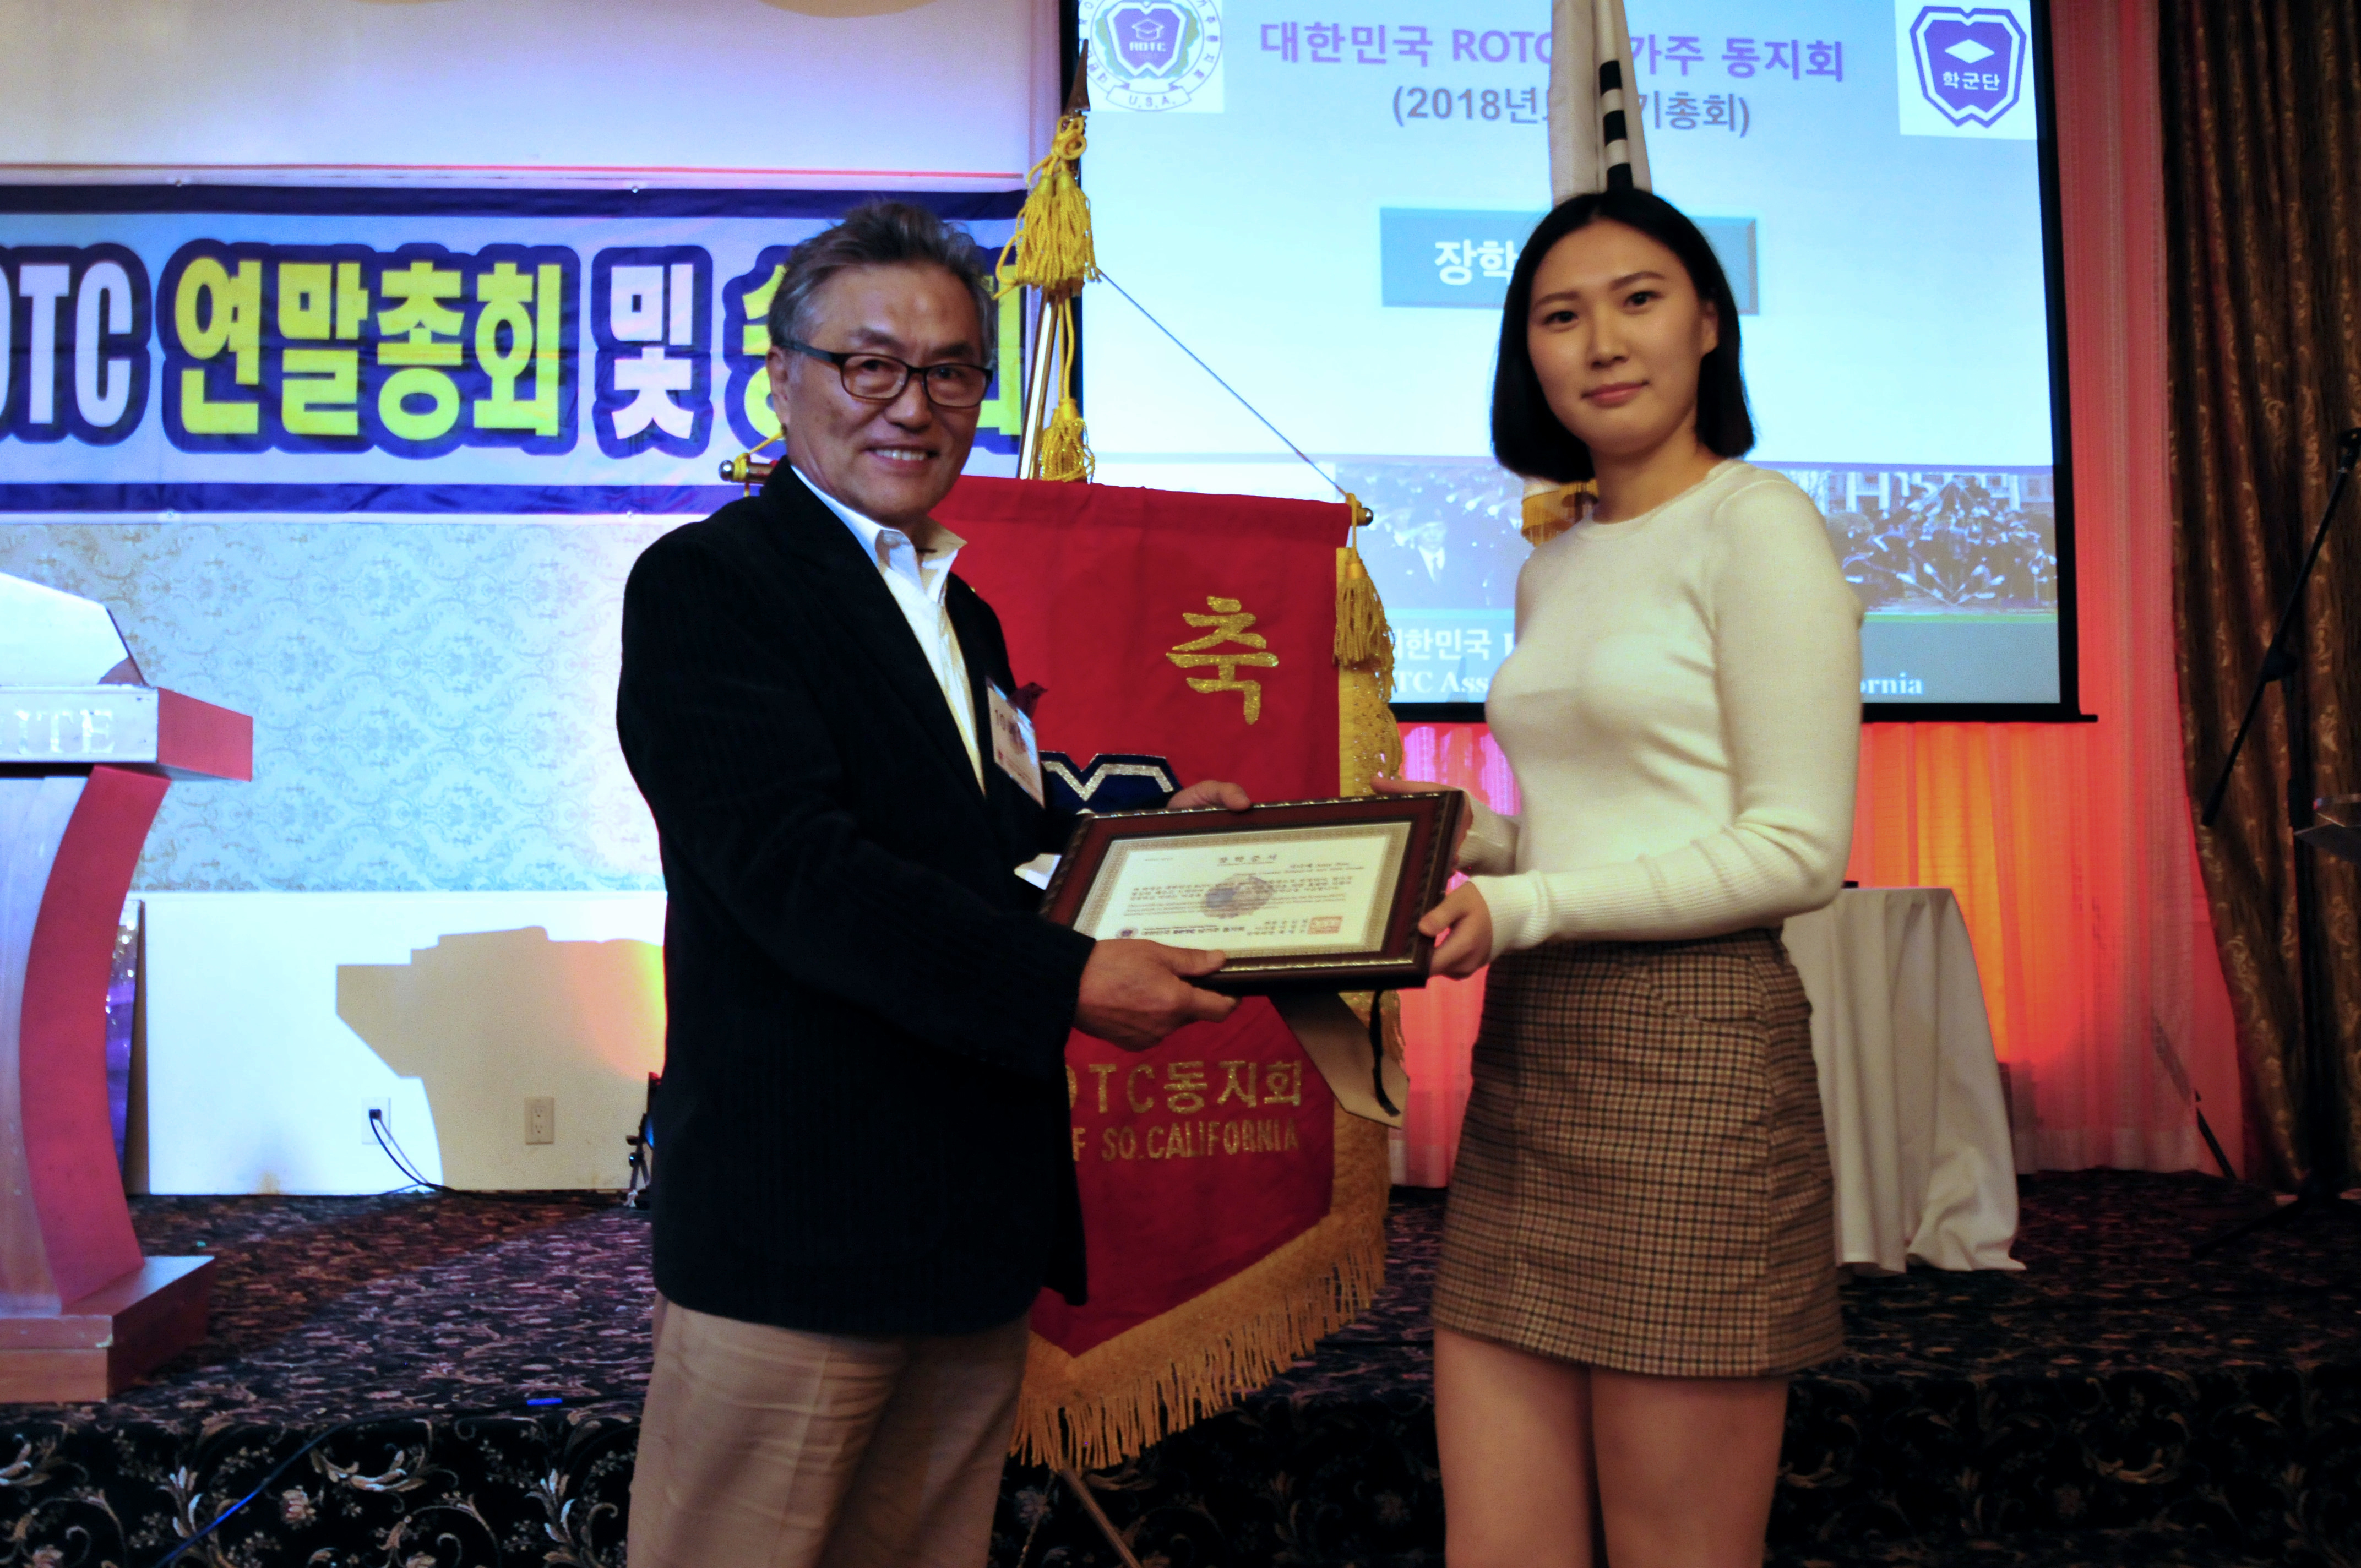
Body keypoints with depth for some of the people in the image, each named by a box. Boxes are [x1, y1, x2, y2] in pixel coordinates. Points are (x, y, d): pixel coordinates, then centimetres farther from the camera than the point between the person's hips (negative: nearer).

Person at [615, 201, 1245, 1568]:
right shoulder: (706, 583, -8)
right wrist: (1067, 982, -25)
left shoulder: (963, 615, 19)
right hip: (798, 1228, -7)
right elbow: (796, 871, -20)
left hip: (977, 1224, 8)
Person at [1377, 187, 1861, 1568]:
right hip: (1527, 1057, 7)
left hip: (1689, 1055, -7)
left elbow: (1798, 849, -11)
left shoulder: (1756, 524, -5)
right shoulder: (1556, 570, 17)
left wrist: (1527, 909, -18)